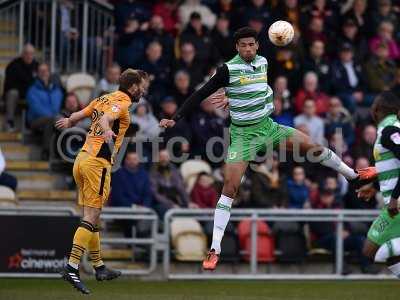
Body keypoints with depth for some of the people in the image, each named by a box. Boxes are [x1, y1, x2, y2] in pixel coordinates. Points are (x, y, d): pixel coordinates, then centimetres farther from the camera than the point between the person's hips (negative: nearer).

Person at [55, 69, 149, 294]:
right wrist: (107, 131, -48)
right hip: (98, 163, -9)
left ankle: (99, 267, 24)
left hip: (82, 159, 9)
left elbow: (78, 116, 25)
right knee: (91, 218, -11)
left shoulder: (104, 98, 17)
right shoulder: (123, 103, -7)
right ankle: (72, 268, -20)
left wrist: (68, 122, 46)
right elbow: (106, 118, -28)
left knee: (93, 217, 15)